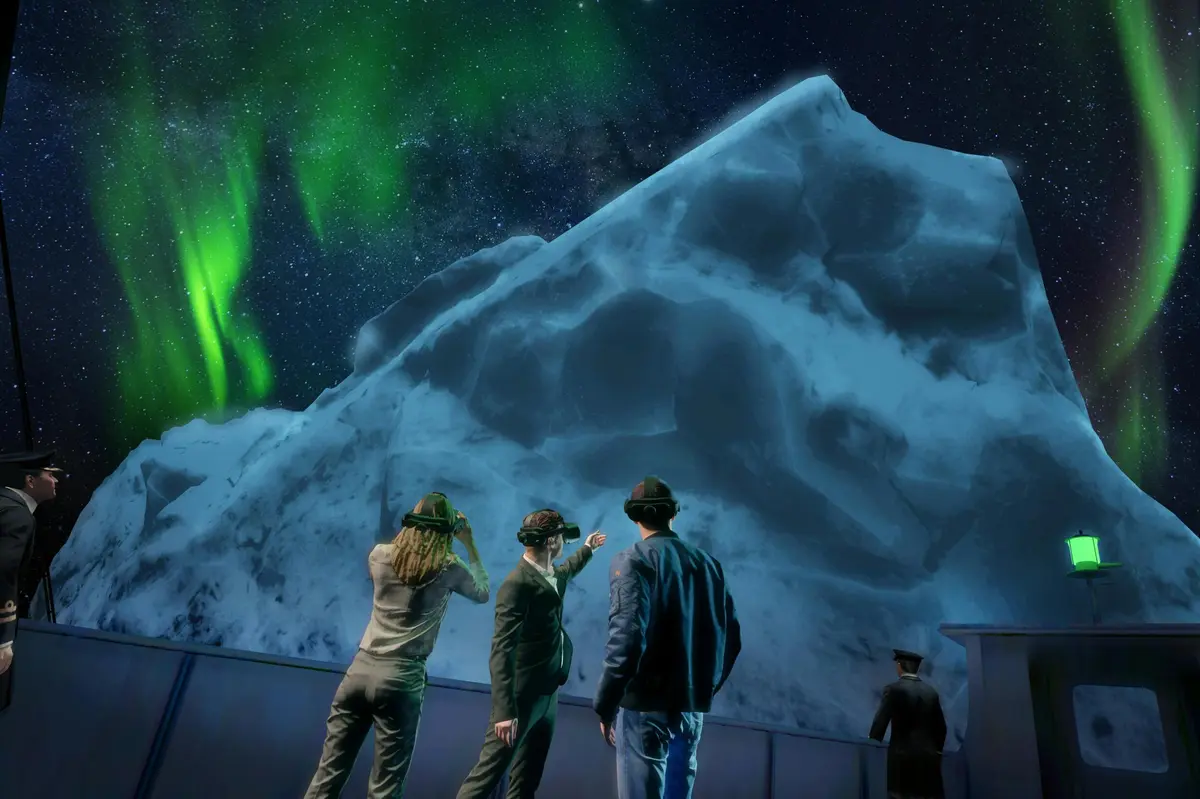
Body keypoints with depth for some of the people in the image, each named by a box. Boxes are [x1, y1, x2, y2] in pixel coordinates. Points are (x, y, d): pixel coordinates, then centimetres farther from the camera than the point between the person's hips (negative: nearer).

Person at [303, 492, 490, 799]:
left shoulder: (380, 555, 2)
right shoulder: (449, 568, -5)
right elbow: (483, 593, 15)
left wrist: (419, 529, 24)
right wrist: (470, 544, 18)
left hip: (361, 668, 4)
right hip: (402, 678, -4)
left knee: (329, 772, 14)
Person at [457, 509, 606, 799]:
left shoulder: (550, 574, 6)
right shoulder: (517, 584, -22)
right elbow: (502, 652, -26)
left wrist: (587, 549, 47)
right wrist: (505, 710, -30)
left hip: (547, 694, 9)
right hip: (522, 696, -9)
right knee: (490, 773, -2)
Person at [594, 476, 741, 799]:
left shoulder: (633, 561, -10)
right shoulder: (708, 563, 8)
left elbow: (627, 638, -20)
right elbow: (730, 636, 10)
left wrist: (605, 705, -12)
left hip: (647, 704, -6)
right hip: (693, 706, 6)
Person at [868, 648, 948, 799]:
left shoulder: (894, 689, -7)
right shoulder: (931, 691, 7)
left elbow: (881, 721, -10)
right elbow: (941, 726, 13)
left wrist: (872, 741, 5)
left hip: (903, 755, -5)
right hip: (928, 755, 5)